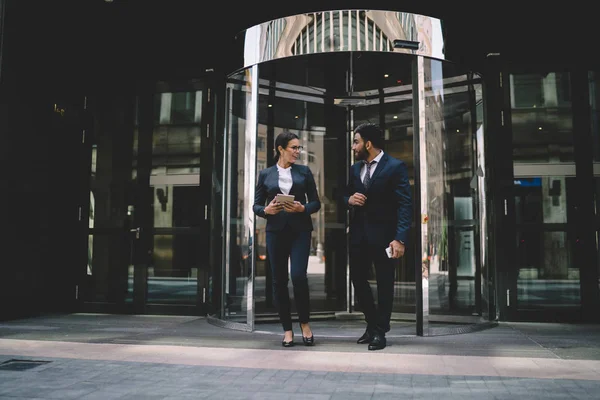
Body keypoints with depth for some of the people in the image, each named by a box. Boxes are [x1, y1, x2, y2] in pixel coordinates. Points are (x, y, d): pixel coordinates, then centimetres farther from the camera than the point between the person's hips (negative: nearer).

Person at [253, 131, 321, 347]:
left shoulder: (304, 171, 8)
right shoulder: (265, 174, 7)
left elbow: (316, 202, 7)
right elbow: (256, 205, 7)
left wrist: (303, 208, -12)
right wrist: (266, 210, -14)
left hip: (300, 230, -1)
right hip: (276, 230, 1)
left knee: (298, 275, -14)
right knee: (279, 280, 2)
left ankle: (305, 323, 9)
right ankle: (287, 329, 15)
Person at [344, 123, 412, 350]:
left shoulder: (395, 167, -10)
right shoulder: (355, 168, 11)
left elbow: (405, 205, -15)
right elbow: (347, 196, 19)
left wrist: (400, 239, -24)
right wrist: (349, 199, -7)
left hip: (383, 235, -6)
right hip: (359, 234, 6)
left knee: (384, 284, 5)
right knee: (358, 279, 10)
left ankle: (380, 331, 18)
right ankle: (372, 324, 29)